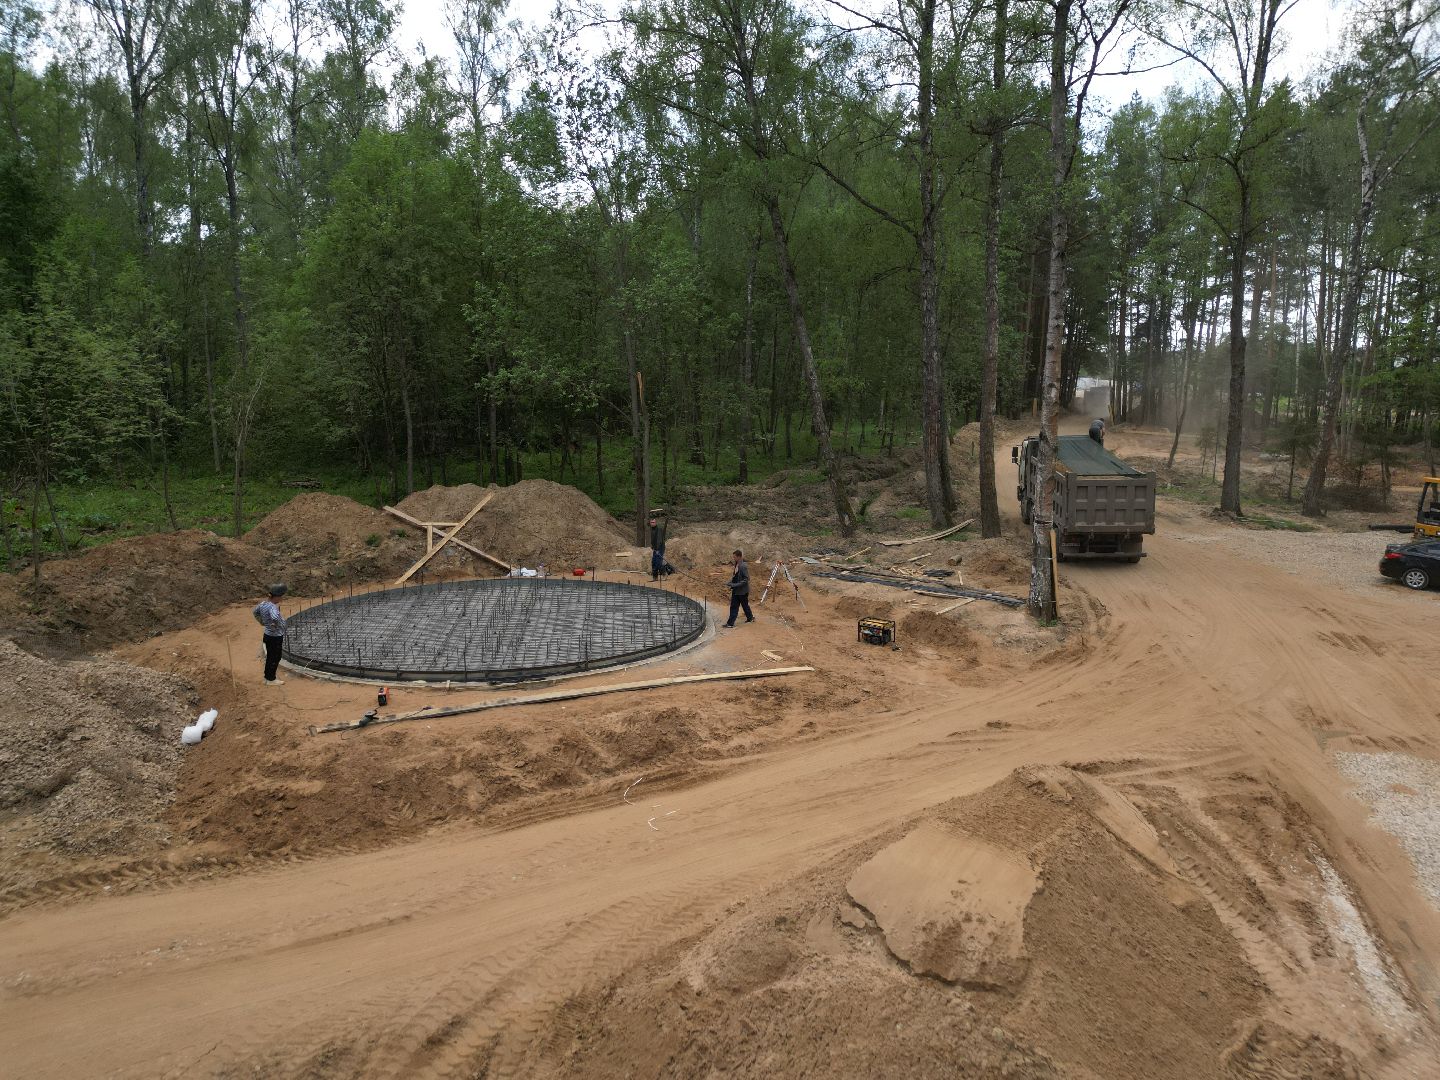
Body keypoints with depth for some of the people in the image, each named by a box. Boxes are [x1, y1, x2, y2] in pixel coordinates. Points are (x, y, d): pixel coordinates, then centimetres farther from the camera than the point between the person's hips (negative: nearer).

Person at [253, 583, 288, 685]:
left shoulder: (263, 603, 1)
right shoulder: (272, 607, -28)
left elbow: (255, 612, 22)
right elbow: (275, 617, -49)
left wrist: (262, 622, 22)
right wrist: (274, 625, -29)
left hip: (268, 635, 9)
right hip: (275, 637, -9)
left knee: (270, 657, 22)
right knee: (275, 658, 6)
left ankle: (268, 677, 34)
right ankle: (271, 680, 17)